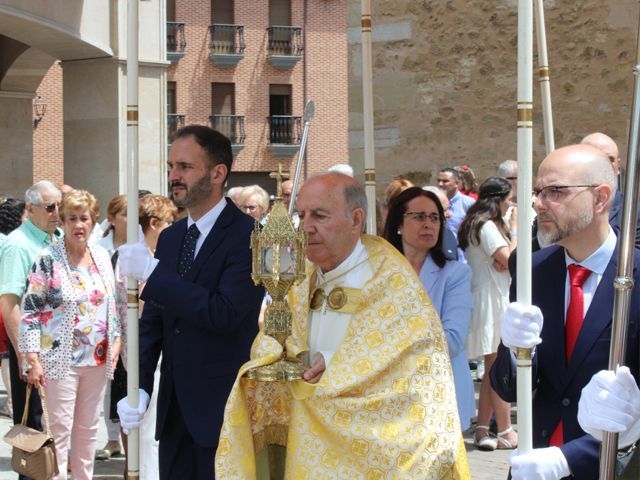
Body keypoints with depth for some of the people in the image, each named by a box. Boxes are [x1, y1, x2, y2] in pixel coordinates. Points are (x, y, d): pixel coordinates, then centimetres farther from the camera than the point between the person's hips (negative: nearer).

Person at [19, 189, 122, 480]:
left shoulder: (102, 257, 8)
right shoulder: (48, 259, -9)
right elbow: (30, 310, -9)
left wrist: (115, 341, 10)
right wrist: (32, 359, -13)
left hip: (98, 358, 5)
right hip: (60, 358, -5)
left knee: (89, 428, 12)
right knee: (60, 429, -3)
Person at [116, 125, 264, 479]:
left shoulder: (248, 236, -12)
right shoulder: (170, 238, 11)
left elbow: (225, 313, -23)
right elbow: (152, 320, 12)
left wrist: (152, 272, -22)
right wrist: (139, 387, 0)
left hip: (225, 410, -7)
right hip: (174, 409, 7)